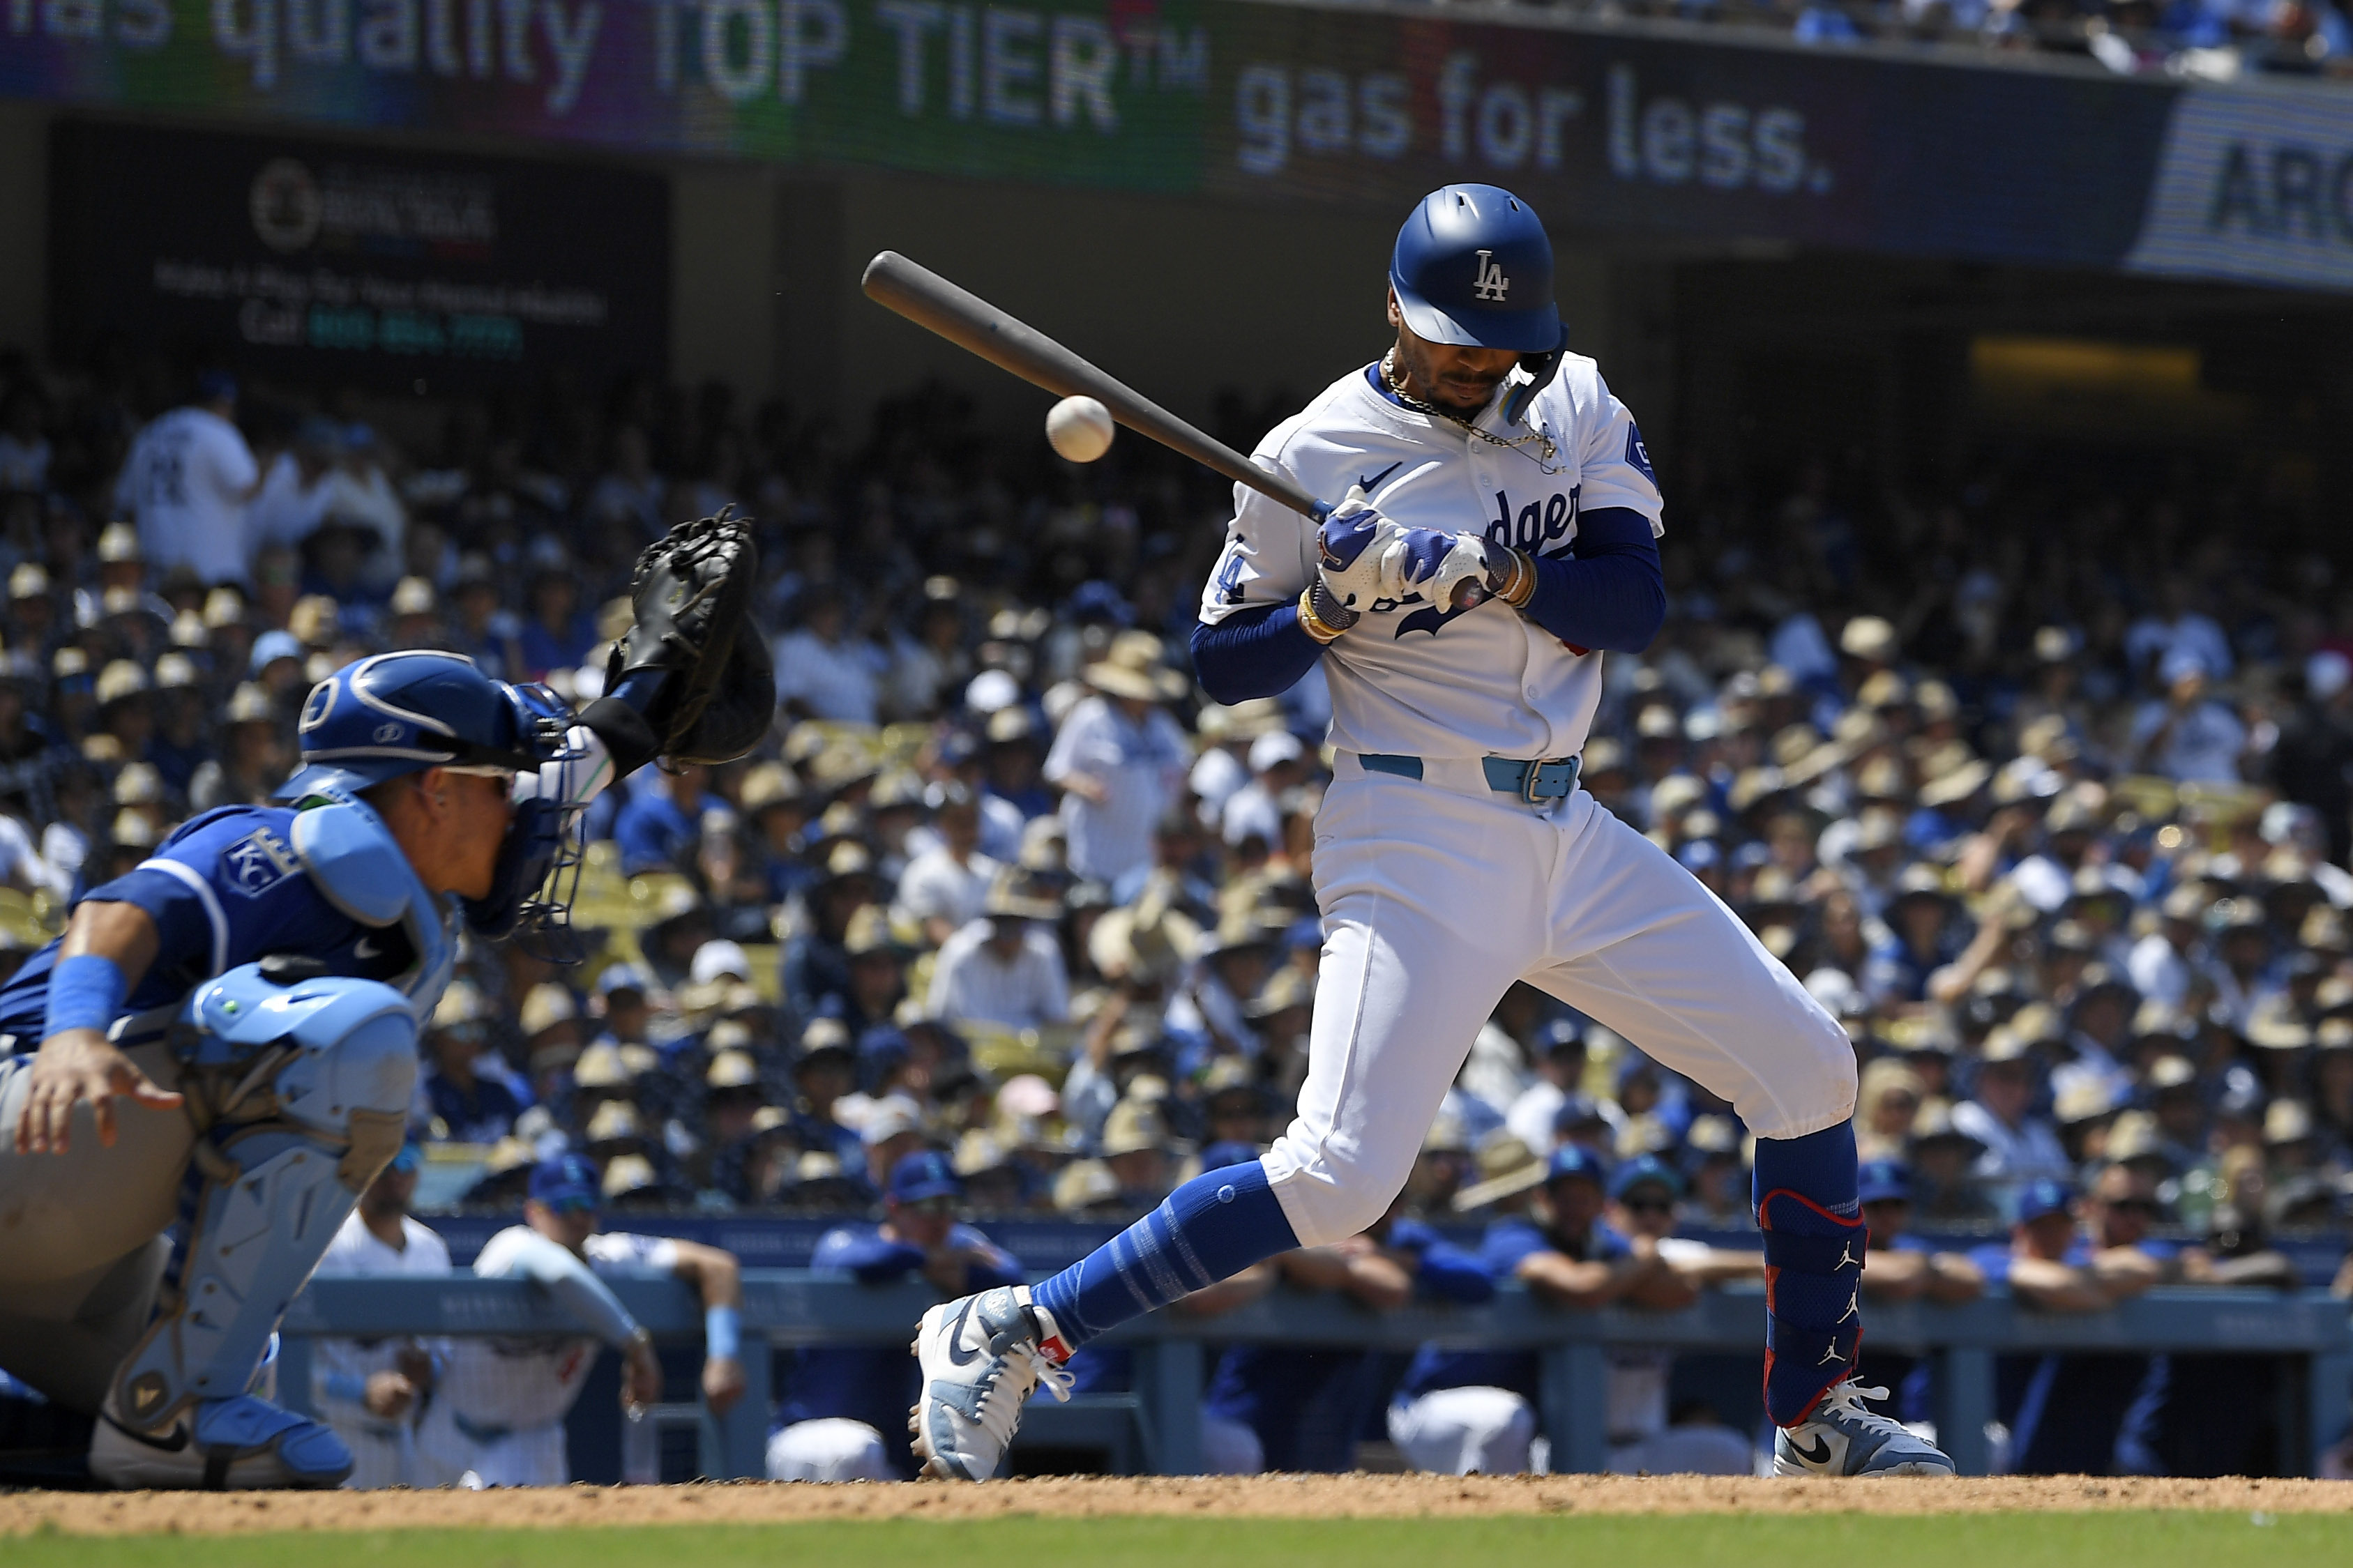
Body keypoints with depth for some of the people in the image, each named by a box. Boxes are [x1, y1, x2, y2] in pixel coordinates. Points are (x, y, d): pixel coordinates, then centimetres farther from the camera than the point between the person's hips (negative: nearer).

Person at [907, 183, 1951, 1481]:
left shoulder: (1574, 407, 6)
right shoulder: (1314, 459, -8)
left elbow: (1637, 600, -5)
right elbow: (1221, 665, -2)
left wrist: (1494, 570, -21)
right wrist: (1333, 607, -21)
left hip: (1569, 836, 6)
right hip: (1418, 842, -6)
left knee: (1809, 1071, 4)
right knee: (1337, 1177, -18)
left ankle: (1815, 1423, 17)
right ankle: (1001, 1337, -10)